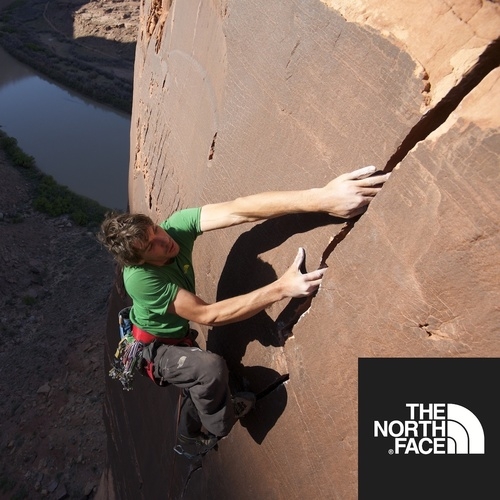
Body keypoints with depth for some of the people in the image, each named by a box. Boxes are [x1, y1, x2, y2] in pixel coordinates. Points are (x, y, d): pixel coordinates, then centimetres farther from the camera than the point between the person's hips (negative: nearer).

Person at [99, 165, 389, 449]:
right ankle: (219, 426, 3)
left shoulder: (177, 225, -26)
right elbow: (208, 316, -38)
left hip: (178, 338, 6)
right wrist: (282, 288, -45)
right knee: (211, 368, -30)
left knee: (201, 385, 22)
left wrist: (320, 197, -53)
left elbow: (238, 211, -41)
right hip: (153, 349, -6)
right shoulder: (140, 279, -38)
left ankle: (191, 433, 53)